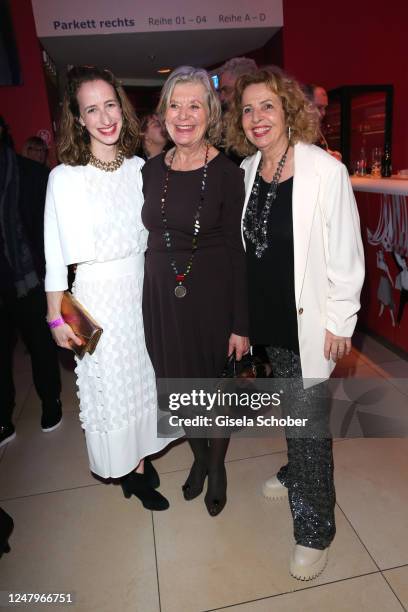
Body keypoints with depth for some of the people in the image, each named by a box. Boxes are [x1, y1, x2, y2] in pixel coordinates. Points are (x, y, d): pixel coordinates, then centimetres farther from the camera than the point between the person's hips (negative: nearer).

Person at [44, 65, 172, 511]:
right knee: (112, 385, 10)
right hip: (98, 296, -4)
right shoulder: (65, 177, -11)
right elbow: (57, 255, -9)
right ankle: (129, 470, 33)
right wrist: (56, 317, -7)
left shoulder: (139, 168, 1)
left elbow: (152, 235, 8)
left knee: (144, 377, 15)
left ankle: (141, 456, 39)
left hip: (143, 290, 4)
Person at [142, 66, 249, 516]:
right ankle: (199, 458, 45)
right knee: (179, 386, 17)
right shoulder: (151, 170, 3)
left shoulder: (227, 173, -9)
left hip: (212, 297, -4)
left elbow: (238, 253, -10)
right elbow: (151, 239, 8)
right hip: (162, 298, 4)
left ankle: (217, 467, 41)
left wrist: (240, 324, -11)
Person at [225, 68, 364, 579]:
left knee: (309, 419, 3)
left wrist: (340, 322, -12)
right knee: (290, 403, 23)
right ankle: (294, 472, 49)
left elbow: (345, 254, -13)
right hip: (266, 313, 6)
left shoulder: (325, 171, -16)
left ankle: (314, 529, 24)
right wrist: (245, 313, 12)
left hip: (308, 319, -6)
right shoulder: (247, 169, 3)